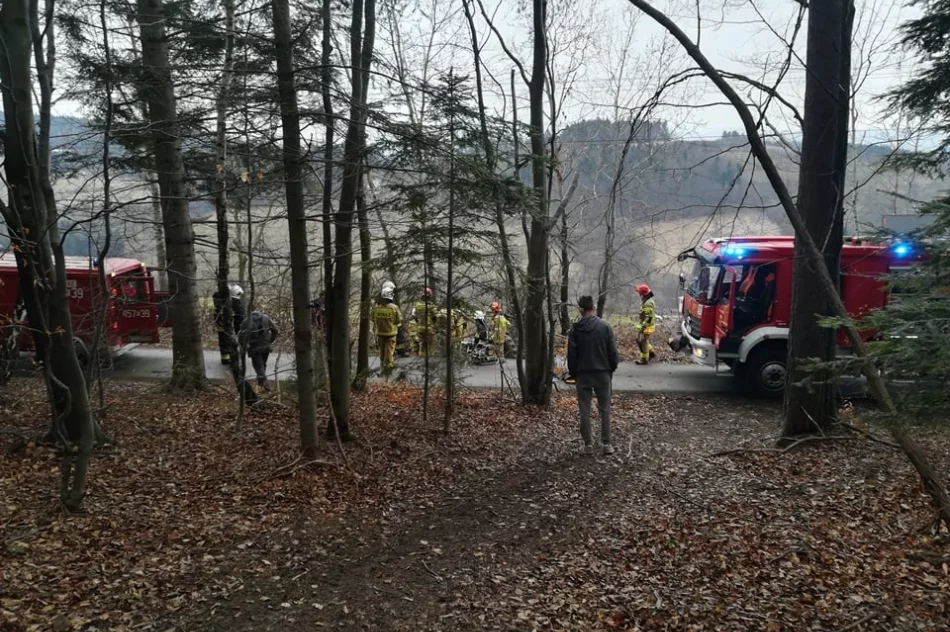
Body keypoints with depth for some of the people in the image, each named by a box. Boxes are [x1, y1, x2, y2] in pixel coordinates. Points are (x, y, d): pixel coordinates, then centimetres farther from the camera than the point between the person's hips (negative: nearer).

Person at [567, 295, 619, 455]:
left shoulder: (575, 329, -4)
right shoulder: (604, 326, -5)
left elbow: (571, 355, -1)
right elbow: (613, 352, -3)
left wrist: (573, 373, 11)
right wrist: (612, 369, 10)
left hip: (583, 374, 0)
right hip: (602, 373, 0)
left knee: (584, 410, 7)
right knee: (605, 409, 8)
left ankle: (588, 444, 8)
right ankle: (607, 444, 7)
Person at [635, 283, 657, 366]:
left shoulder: (648, 303, -22)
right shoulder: (646, 301, 11)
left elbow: (649, 317, -26)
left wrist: (642, 326, -25)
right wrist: (640, 324, 23)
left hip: (647, 326, -10)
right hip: (644, 325, 10)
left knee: (643, 342, -1)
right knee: (639, 340, 17)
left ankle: (644, 359, 10)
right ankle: (651, 353, 26)